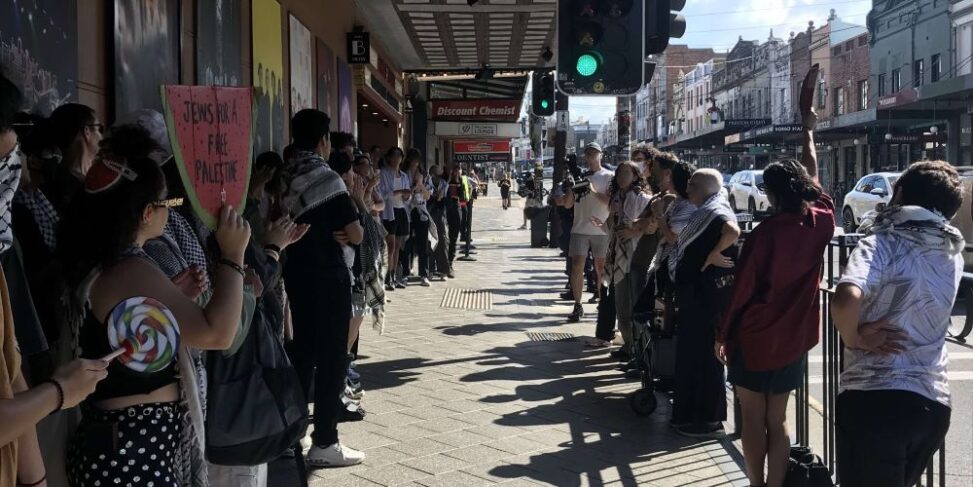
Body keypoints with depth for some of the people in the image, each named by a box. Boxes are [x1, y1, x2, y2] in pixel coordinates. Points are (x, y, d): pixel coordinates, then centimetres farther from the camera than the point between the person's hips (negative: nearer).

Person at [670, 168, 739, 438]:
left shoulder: (714, 211, -16)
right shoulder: (704, 212, 15)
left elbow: (732, 230, -36)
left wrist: (715, 254, -26)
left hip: (707, 294, -10)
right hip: (695, 293, 10)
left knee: (704, 352, -3)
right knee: (691, 351, 16)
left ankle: (710, 419, 4)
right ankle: (691, 414, 26)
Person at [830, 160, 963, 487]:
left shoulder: (882, 244, -9)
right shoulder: (953, 255, 11)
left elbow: (846, 300, -28)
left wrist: (853, 338, -12)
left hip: (875, 399, -6)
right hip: (934, 404, 7)